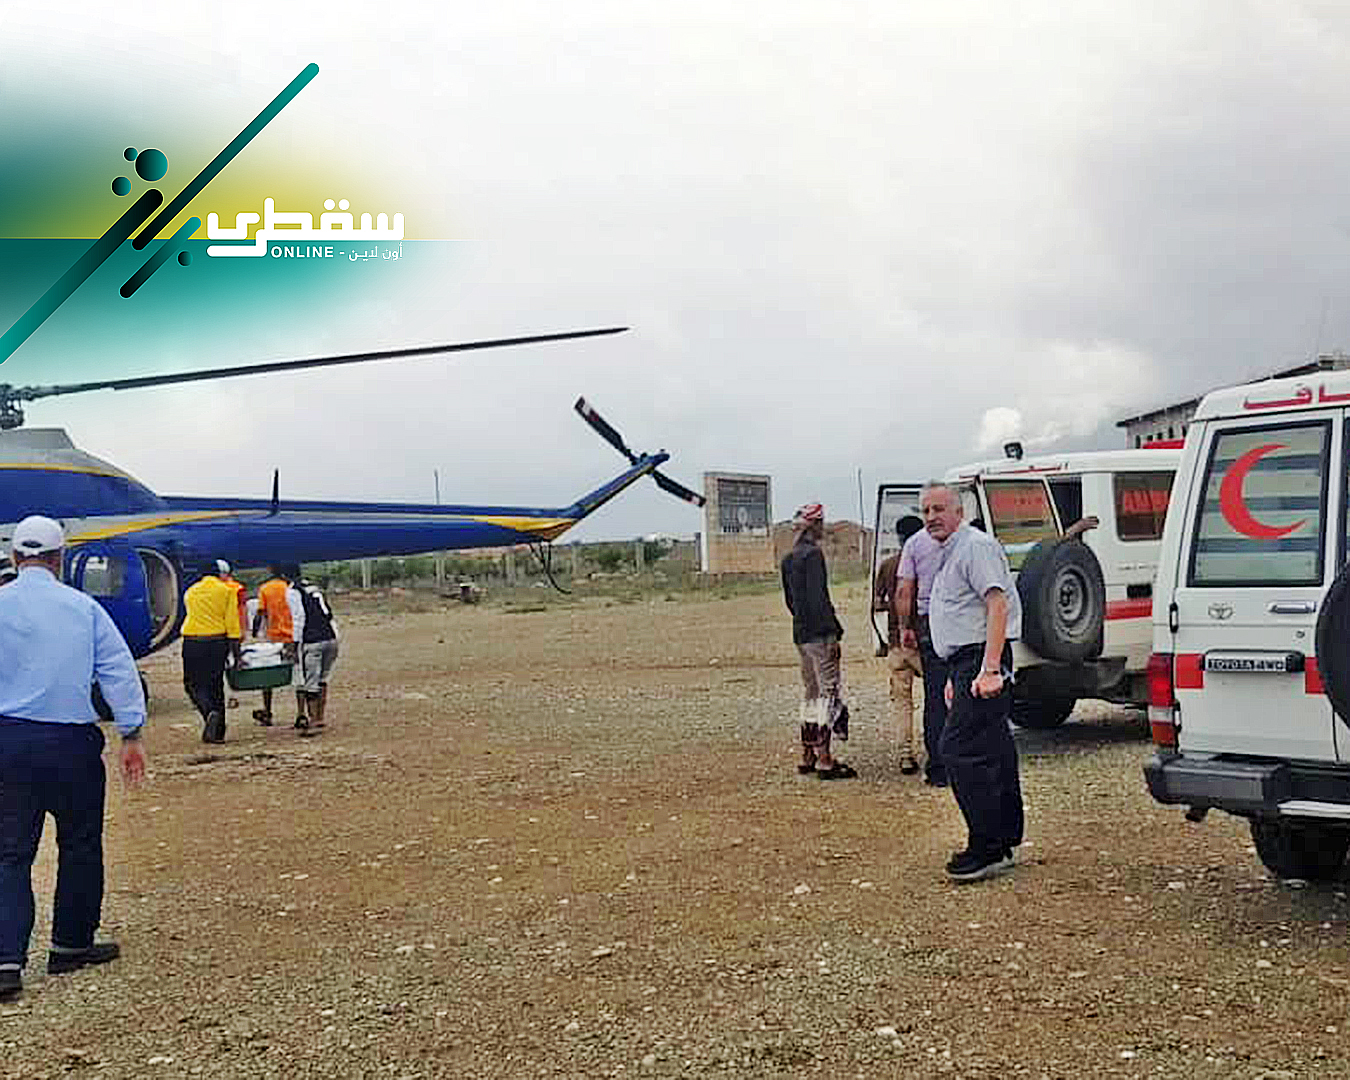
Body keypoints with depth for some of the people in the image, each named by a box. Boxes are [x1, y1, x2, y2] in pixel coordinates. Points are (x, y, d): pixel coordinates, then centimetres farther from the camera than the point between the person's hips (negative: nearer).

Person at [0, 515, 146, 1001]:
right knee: (80, 845, 14)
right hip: (71, 742, -1)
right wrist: (131, 733, -1)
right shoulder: (84, 607, 0)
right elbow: (119, 670, -3)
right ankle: (71, 944, 24)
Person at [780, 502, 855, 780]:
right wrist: (834, 632, -18)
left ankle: (807, 757, 18)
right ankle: (824, 761, -8)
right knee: (828, 693, -7)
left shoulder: (788, 559, 15)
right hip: (819, 633, -9)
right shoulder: (813, 554, -13)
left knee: (812, 694, 15)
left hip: (800, 633, 9)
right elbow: (818, 598, -19)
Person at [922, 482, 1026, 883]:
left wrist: (989, 669, -27)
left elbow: (997, 604, -20)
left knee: (961, 749, -15)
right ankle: (1004, 842, 17)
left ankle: (986, 848, -13)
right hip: (968, 664, 11)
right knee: (992, 752, 12)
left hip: (981, 661, -11)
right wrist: (956, 676, 26)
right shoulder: (950, 555, 23)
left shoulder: (976, 546, -9)